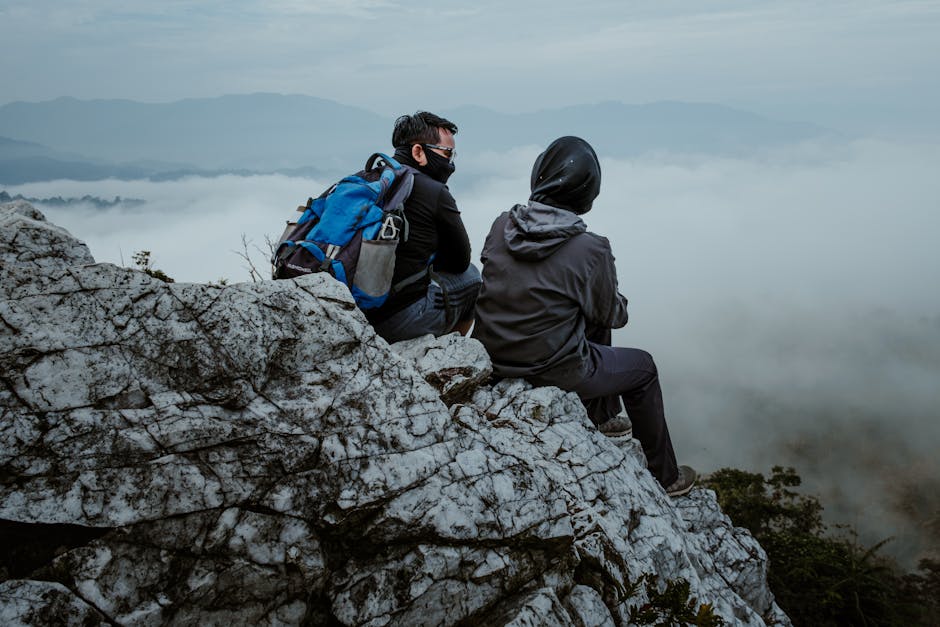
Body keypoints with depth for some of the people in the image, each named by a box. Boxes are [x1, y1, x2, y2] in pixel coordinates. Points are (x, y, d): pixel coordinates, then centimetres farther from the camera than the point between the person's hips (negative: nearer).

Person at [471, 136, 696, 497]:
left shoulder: (501, 226, -7)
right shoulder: (590, 249, -22)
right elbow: (613, 315, -7)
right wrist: (621, 305, 18)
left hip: (494, 358, 6)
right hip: (553, 372, -6)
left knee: (596, 329, 31)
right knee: (643, 367, 20)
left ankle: (603, 417, 51)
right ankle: (664, 476, 34)